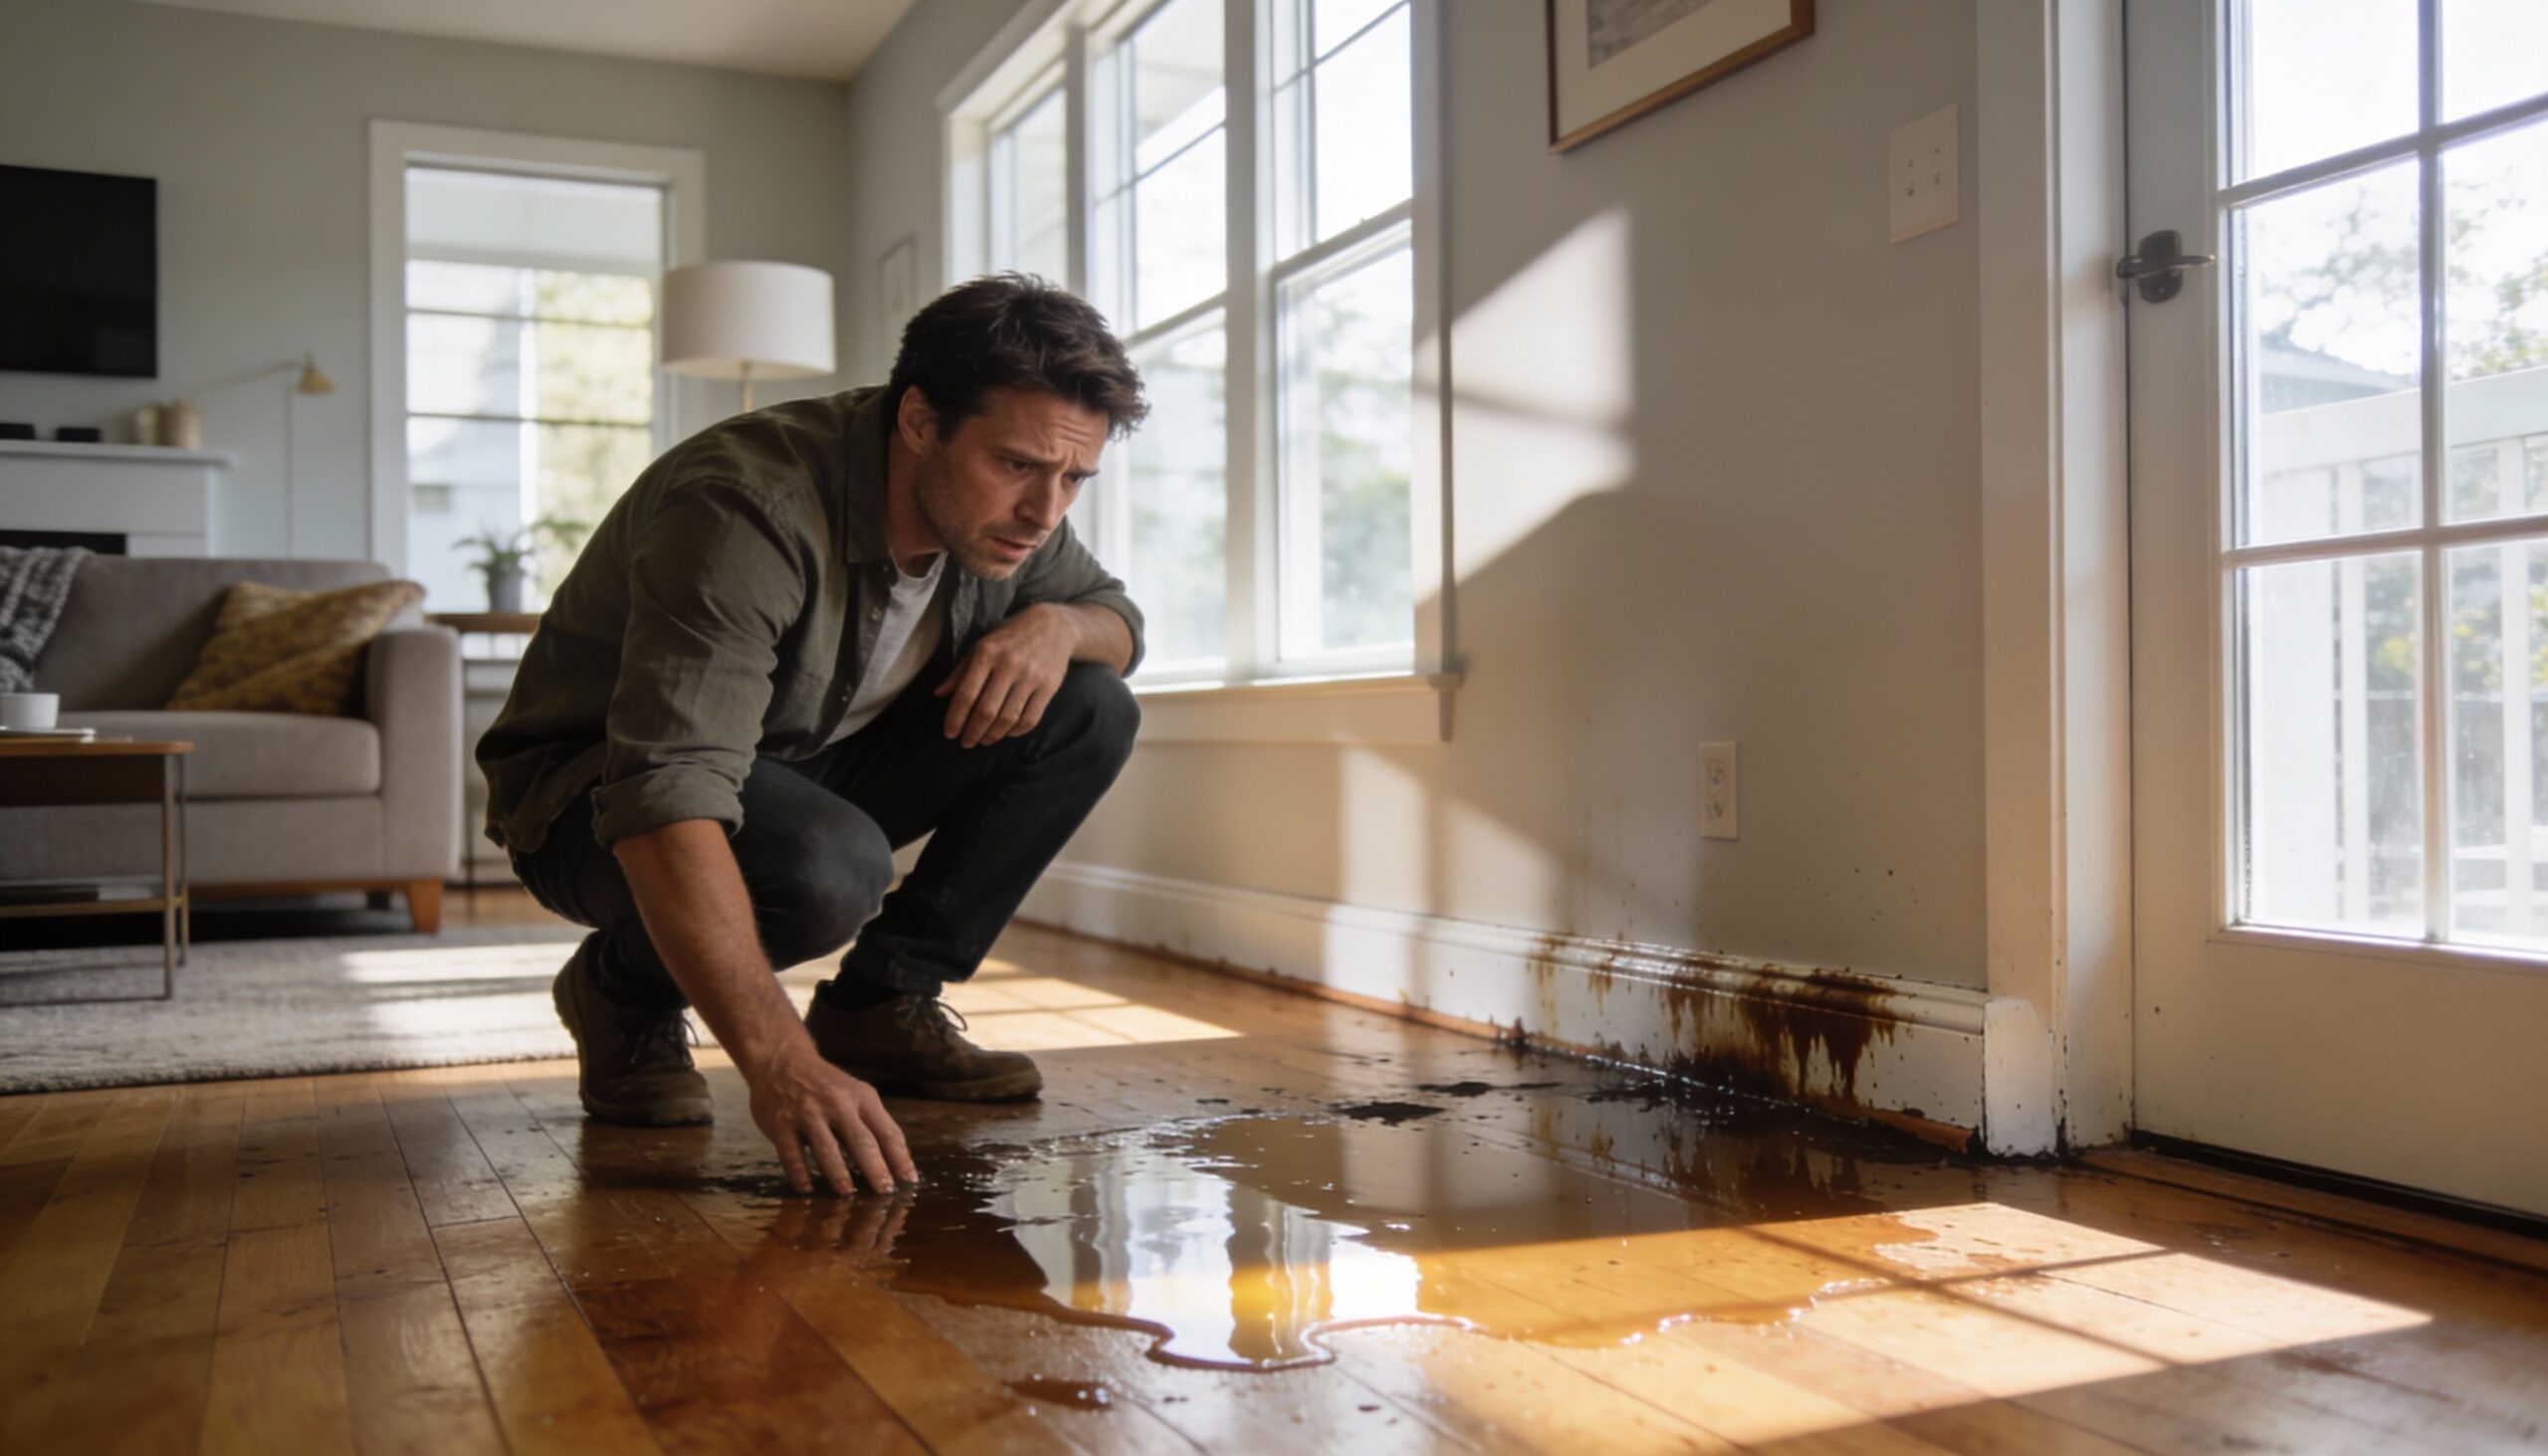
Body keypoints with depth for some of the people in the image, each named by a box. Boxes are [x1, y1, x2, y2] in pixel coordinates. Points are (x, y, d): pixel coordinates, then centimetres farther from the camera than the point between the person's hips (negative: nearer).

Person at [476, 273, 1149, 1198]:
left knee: (1090, 711, -9)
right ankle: (622, 992, -5)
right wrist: (779, 1062, -53)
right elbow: (667, 800, -44)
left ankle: (881, 1001, -2)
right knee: (830, 868, -39)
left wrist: (1056, 625, -19)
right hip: (597, 797, -7)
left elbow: (1118, 615, 8)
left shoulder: (998, 507, -10)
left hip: (808, 767, 7)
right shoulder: (751, 508, -34)